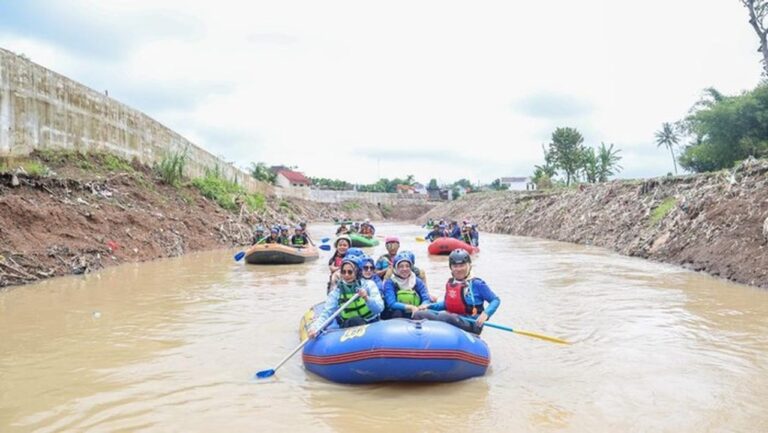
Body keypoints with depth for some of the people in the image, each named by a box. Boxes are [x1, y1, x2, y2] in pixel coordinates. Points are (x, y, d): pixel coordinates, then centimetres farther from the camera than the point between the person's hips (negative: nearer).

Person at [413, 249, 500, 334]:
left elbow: (496, 300, -1)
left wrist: (485, 313, -19)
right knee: (418, 314, -13)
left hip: (471, 324, -6)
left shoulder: (477, 284, -2)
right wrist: (429, 306, 13)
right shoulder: (450, 283, 16)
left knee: (443, 317, -39)